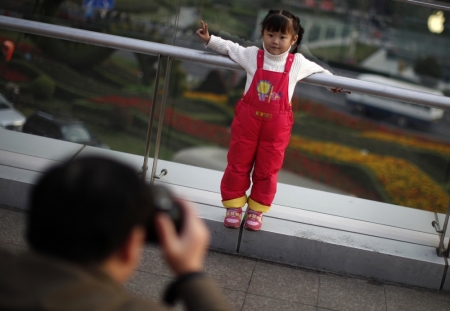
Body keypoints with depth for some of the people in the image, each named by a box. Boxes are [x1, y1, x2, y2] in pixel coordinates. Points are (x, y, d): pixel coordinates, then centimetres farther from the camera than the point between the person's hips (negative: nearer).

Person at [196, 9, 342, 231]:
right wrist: (209, 39, 7)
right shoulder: (252, 55, -3)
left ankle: (256, 210, 23)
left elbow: (317, 70, 18)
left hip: (276, 126, 0)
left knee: (267, 170, 8)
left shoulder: (298, 63, -2)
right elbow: (229, 48, 11)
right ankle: (234, 206, 21)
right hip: (247, 121, 0)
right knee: (238, 165, 7)